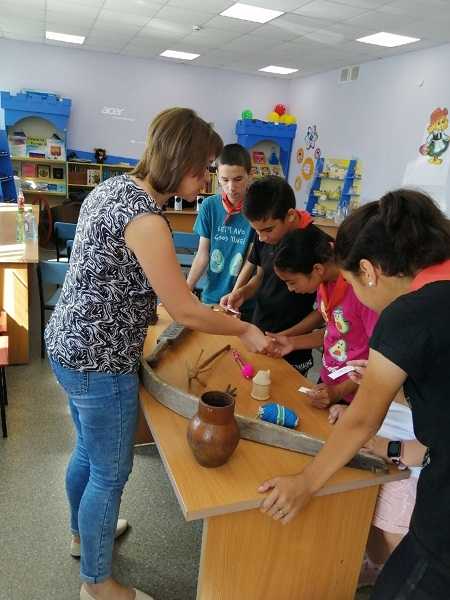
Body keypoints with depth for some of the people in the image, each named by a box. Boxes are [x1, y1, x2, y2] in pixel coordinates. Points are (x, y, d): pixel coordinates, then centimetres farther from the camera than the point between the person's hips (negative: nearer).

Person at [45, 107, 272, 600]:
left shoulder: (114, 186, 4)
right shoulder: (143, 219, -25)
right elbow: (185, 311, -22)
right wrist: (245, 331, -5)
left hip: (70, 342, 10)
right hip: (99, 361, -9)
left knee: (88, 451, 28)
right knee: (111, 472, 10)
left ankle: (82, 533, 53)